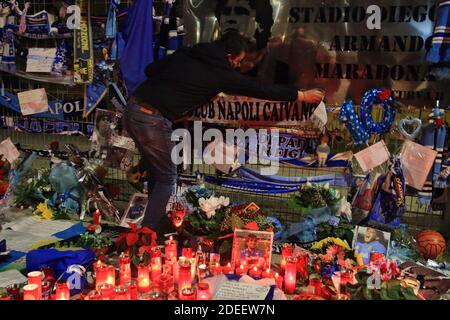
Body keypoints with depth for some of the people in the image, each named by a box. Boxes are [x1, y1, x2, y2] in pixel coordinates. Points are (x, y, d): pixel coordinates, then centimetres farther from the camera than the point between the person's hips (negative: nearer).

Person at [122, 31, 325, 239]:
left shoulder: (184, 54, 14)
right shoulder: (221, 73, -3)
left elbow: (150, 70, 16)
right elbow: (261, 90, 4)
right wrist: (302, 95, 14)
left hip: (132, 110, 8)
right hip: (153, 121, -7)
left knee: (155, 171, 22)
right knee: (167, 179, 10)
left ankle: (157, 221, 35)